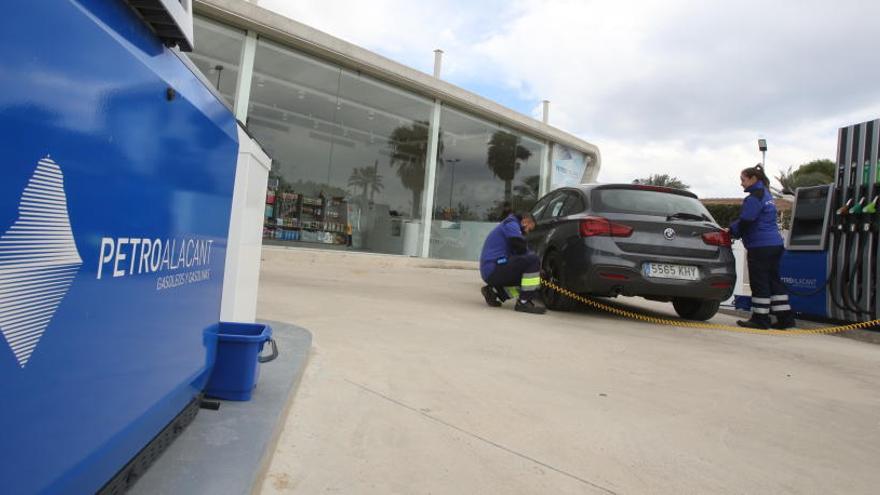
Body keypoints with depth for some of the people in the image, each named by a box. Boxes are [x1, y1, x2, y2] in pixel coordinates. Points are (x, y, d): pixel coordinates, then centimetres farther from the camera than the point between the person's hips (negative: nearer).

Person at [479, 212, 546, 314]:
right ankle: (523, 303, -16)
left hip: (489, 273, 11)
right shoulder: (511, 224, -4)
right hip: (493, 270, -11)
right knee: (533, 260, -19)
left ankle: (493, 291, 12)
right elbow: (521, 250, -17)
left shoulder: (511, 225, 27)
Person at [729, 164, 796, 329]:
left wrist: (731, 231, -2)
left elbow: (745, 222, -18)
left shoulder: (755, 197, -13)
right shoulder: (766, 195, 19)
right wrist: (734, 229, 13)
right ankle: (785, 317, 16)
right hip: (774, 244, 10)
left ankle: (760, 319, 4)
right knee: (773, 280, 13)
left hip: (761, 246, -10)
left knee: (759, 283, -3)